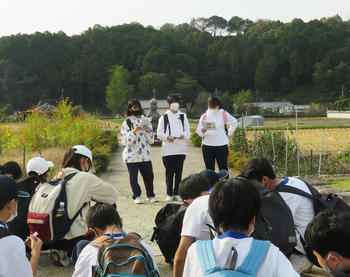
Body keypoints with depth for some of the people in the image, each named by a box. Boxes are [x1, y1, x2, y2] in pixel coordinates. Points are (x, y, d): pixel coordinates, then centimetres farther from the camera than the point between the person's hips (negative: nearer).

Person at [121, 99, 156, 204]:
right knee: (133, 177, 2)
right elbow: (125, 141, -8)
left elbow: (151, 140, 9)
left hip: (145, 155, 3)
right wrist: (134, 131, -19)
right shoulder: (127, 122, 0)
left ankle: (150, 195, 17)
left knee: (149, 176, 3)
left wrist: (148, 131, -10)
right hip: (132, 155, -3)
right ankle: (136, 196, 13)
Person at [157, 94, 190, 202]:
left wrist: (184, 135, -10)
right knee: (169, 172, -1)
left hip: (181, 149, 2)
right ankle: (169, 194, 7)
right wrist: (167, 137, -16)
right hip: (168, 149, -2)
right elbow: (159, 133, 3)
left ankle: (177, 193, 12)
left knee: (179, 172, 4)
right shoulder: (164, 117, 7)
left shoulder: (183, 116, 14)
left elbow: (187, 131, 11)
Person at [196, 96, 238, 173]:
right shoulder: (204, 116, 5)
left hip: (221, 145, -1)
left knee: (223, 169, -1)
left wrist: (229, 133, 8)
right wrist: (202, 132, -18)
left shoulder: (223, 114, 4)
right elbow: (199, 131, 3)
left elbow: (234, 122, 16)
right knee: (209, 169, 5)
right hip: (207, 146, 1)